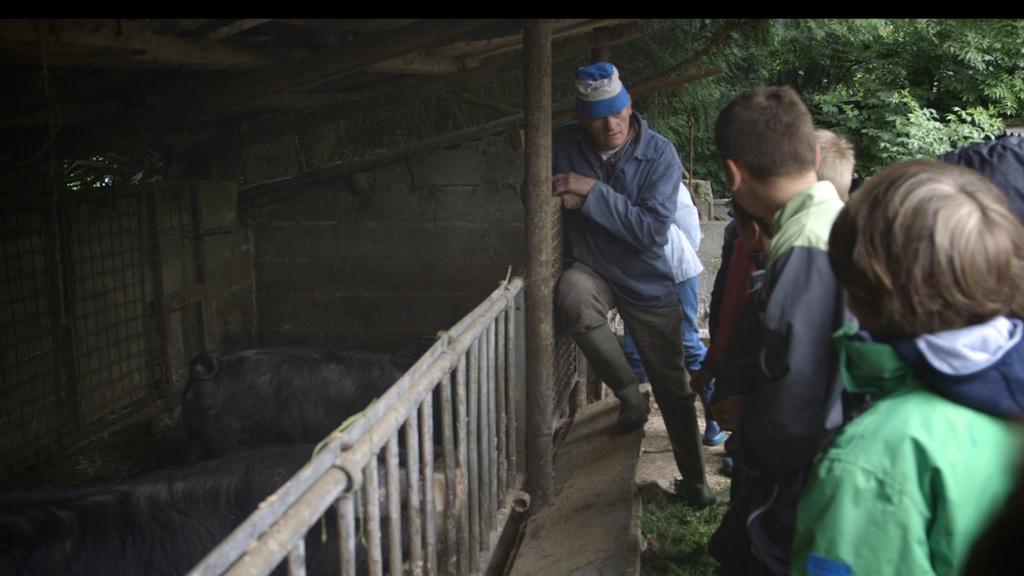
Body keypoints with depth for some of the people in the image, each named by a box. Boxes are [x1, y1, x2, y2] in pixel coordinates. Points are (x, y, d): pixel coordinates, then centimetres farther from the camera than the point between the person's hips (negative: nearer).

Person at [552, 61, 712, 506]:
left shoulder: (660, 154, -17)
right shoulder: (565, 145, -9)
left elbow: (653, 231, -25)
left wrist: (593, 191, -29)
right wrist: (562, 197, -15)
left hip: (648, 282, -1)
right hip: (591, 269, 1)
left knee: (673, 388, 7)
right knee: (571, 296, -36)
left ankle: (694, 479, 31)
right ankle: (628, 393, -12)